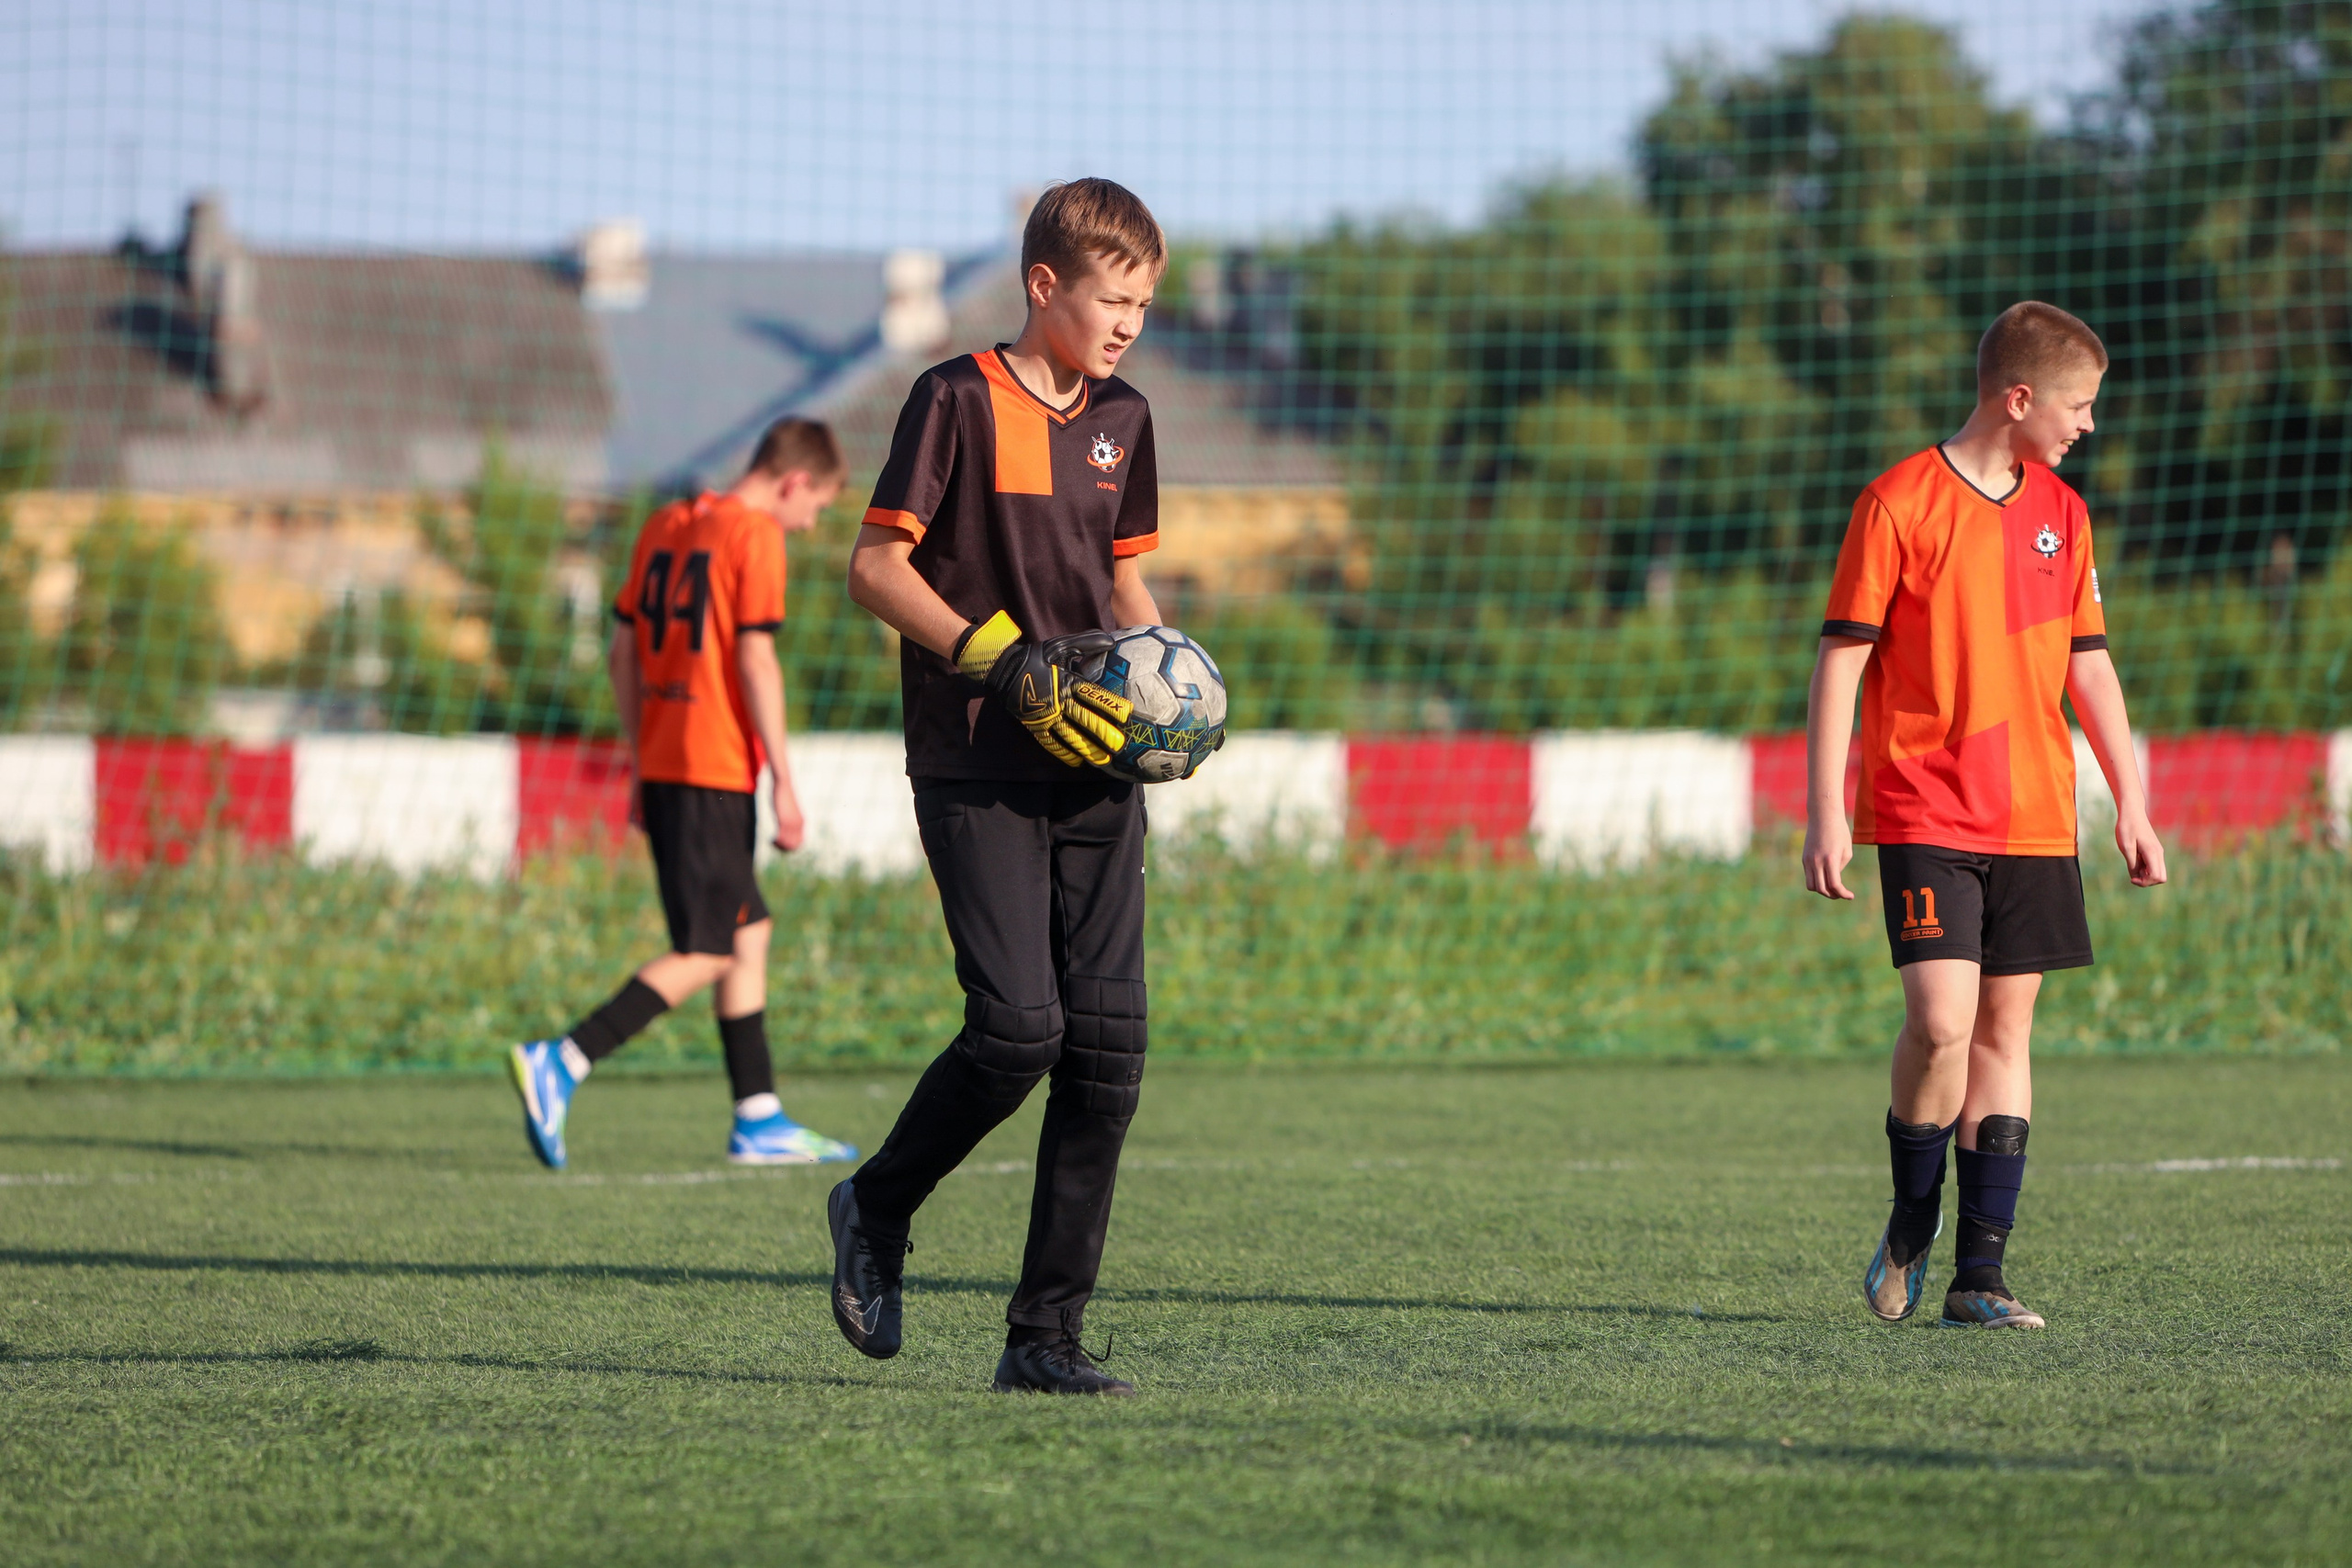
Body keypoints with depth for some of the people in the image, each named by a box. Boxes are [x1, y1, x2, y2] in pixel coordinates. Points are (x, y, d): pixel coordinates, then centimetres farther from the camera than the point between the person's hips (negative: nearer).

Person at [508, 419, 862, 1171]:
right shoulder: (755, 535, -8)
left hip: (660, 764, 9)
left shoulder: (663, 526, 16)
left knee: (748, 933, 15)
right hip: (715, 770, -9)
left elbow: (624, 651, 17)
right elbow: (754, 661, -15)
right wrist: (784, 782, -12)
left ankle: (760, 1120, 15)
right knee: (706, 954, -6)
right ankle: (560, 1065, -18)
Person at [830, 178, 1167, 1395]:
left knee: (1107, 1039, -3)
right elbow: (876, 568, -8)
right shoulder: (959, 401, -6)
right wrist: (1006, 666, -17)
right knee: (1018, 1024, -16)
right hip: (976, 768, -6)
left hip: (1094, 766, 6)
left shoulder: (1120, 419, 14)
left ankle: (1046, 1337, 2)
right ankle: (876, 1208, 12)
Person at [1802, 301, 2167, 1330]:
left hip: (2035, 821, 5)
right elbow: (1841, 660, -5)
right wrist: (1825, 813, -9)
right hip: (1923, 813, -5)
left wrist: (2130, 804, 13)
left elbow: (2088, 666, 18)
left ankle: (1979, 1276, 5)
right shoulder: (1900, 503, -6)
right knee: (1941, 1019, -18)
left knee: (2005, 1031, 3)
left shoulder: (2062, 514, 11)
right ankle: (1913, 1221, 6)